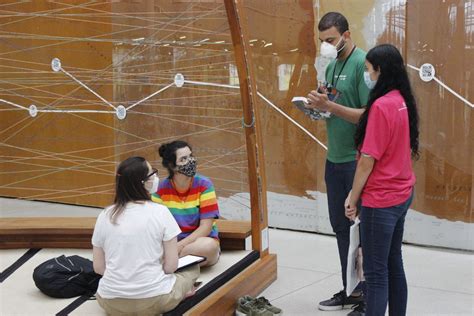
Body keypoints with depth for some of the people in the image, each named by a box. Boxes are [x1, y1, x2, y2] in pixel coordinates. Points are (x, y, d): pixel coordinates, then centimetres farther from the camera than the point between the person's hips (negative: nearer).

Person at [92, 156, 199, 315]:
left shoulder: (105, 215, -1)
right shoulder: (160, 212, -10)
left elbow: (98, 268, 3)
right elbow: (171, 266, -8)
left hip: (111, 303, 3)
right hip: (153, 301, -3)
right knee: (193, 268, 24)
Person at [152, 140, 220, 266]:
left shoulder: (204, 185, -10)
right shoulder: (162, 188, -4)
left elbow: (206, 227, -13)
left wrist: (180, 245, -25)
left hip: (200, 239, 1)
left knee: (209, 246, -36)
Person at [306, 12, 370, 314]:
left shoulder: (362, 63, -14)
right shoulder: (331, 67, 11)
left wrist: (330, 106, -24)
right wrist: (318, 107, -1)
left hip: (356, 161, -8)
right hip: (334, 160, 8)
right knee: (341, 227, 15)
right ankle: (350, 291, 28)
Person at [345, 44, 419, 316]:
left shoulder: (382, 105, -21)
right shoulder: (403, 101, 5)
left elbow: (368, 159, -19)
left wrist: (353, 197, -10)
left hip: (381, 200, -9)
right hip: (401, 194, 9)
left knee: (376, 272, -1)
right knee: (393, 263, 18)